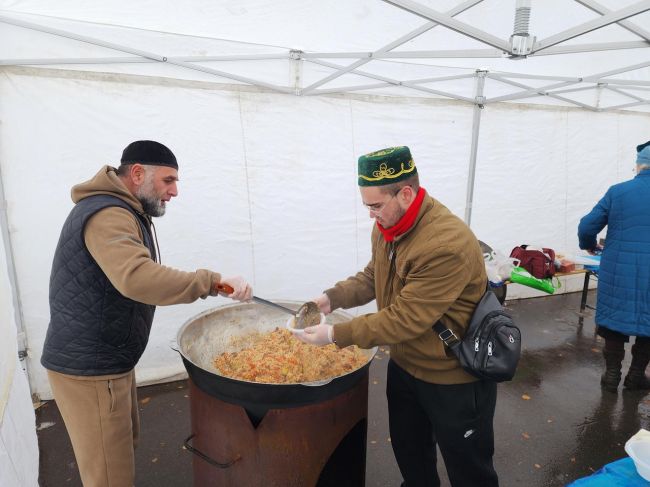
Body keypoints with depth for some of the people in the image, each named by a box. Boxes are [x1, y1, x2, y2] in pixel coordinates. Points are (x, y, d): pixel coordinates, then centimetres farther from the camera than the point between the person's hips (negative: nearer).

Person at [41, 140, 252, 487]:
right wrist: (212, 281, -37)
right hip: (89, 368, -10)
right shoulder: (108, 215, -22)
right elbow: (138, 278, -39)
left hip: (106, 361, 10)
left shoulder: (121, 212, 12)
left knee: (124, 446, 23)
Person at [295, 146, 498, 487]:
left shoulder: (448, 245, -33)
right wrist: (332, 297, -11)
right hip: (404, 365, 8)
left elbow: (405, 319, -31)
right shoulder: (386, 227, -5)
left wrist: (336, 335, -26)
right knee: (409, 453, 28)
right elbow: (372, 277, 7)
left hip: (454, 378, -7)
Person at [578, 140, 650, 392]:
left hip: (618, 272, 0)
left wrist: (589, 245, 16)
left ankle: (612, 375, 20)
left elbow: (587, 227, -4)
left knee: (615, 319, 13)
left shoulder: (617, 191, -3)